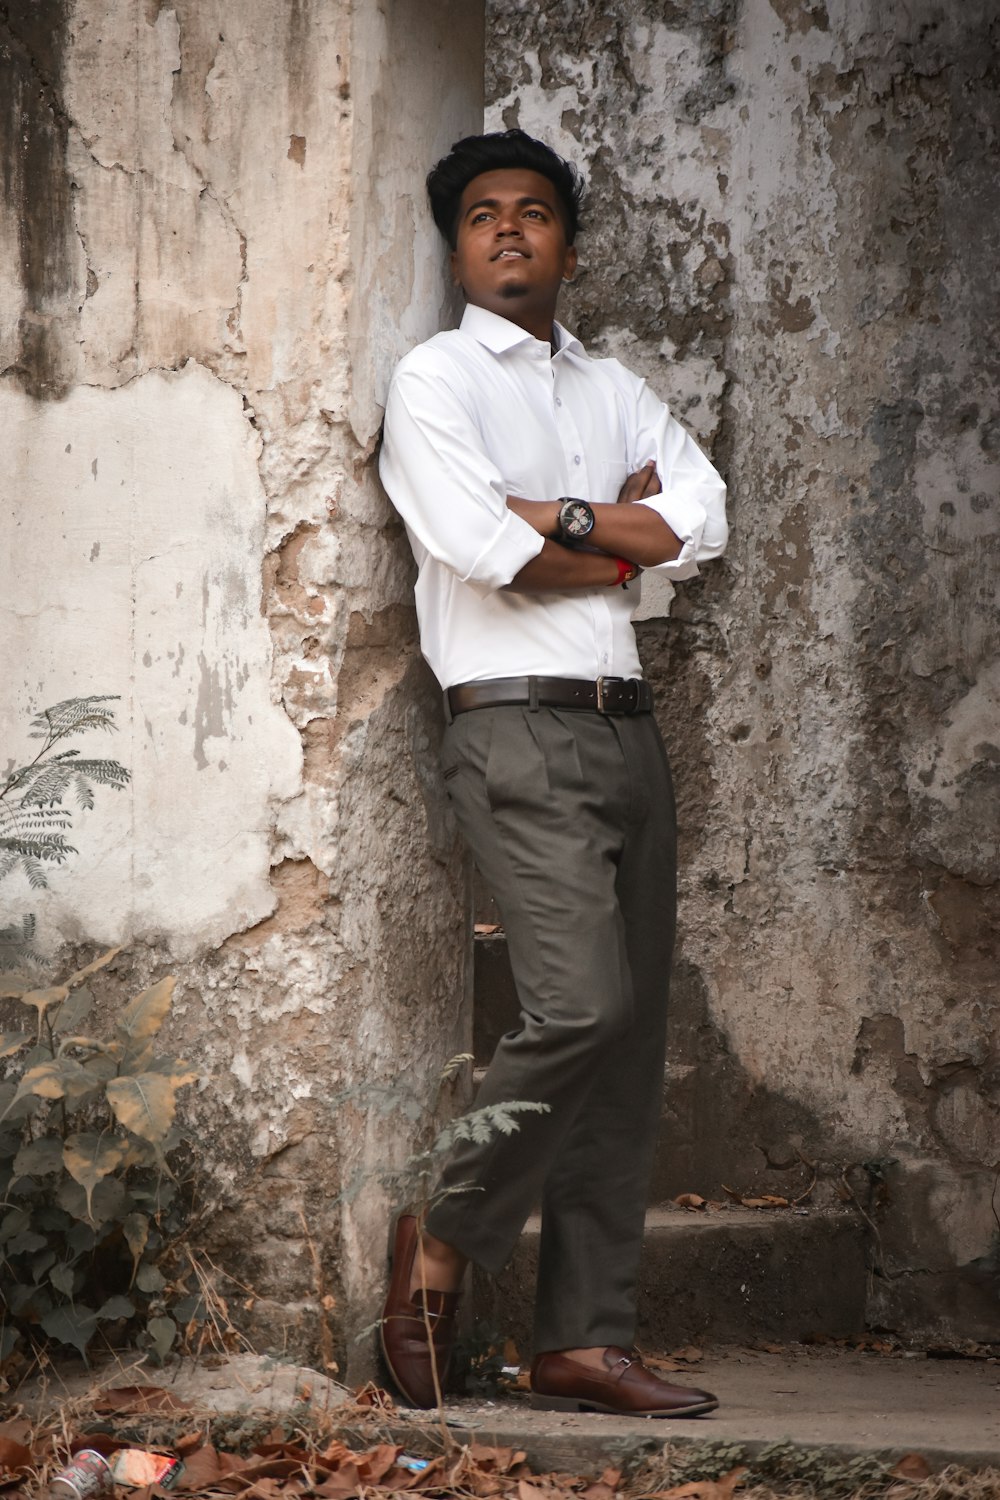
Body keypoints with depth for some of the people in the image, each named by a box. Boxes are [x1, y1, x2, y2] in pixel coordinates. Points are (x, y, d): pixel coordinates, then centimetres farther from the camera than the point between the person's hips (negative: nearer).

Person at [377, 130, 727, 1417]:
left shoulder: (613, 390, 22)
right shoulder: (435, 378, 4)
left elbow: (703, 523, 6)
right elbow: (481, 550, -12)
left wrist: (560, 517, -6)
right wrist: (625, 540, 1)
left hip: (627, 728, 6)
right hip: (519, 728, -6)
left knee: (631, 1037, 1)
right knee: (583, 1005, -21)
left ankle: (584, 1339, 3)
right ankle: (441, 1241, 0)